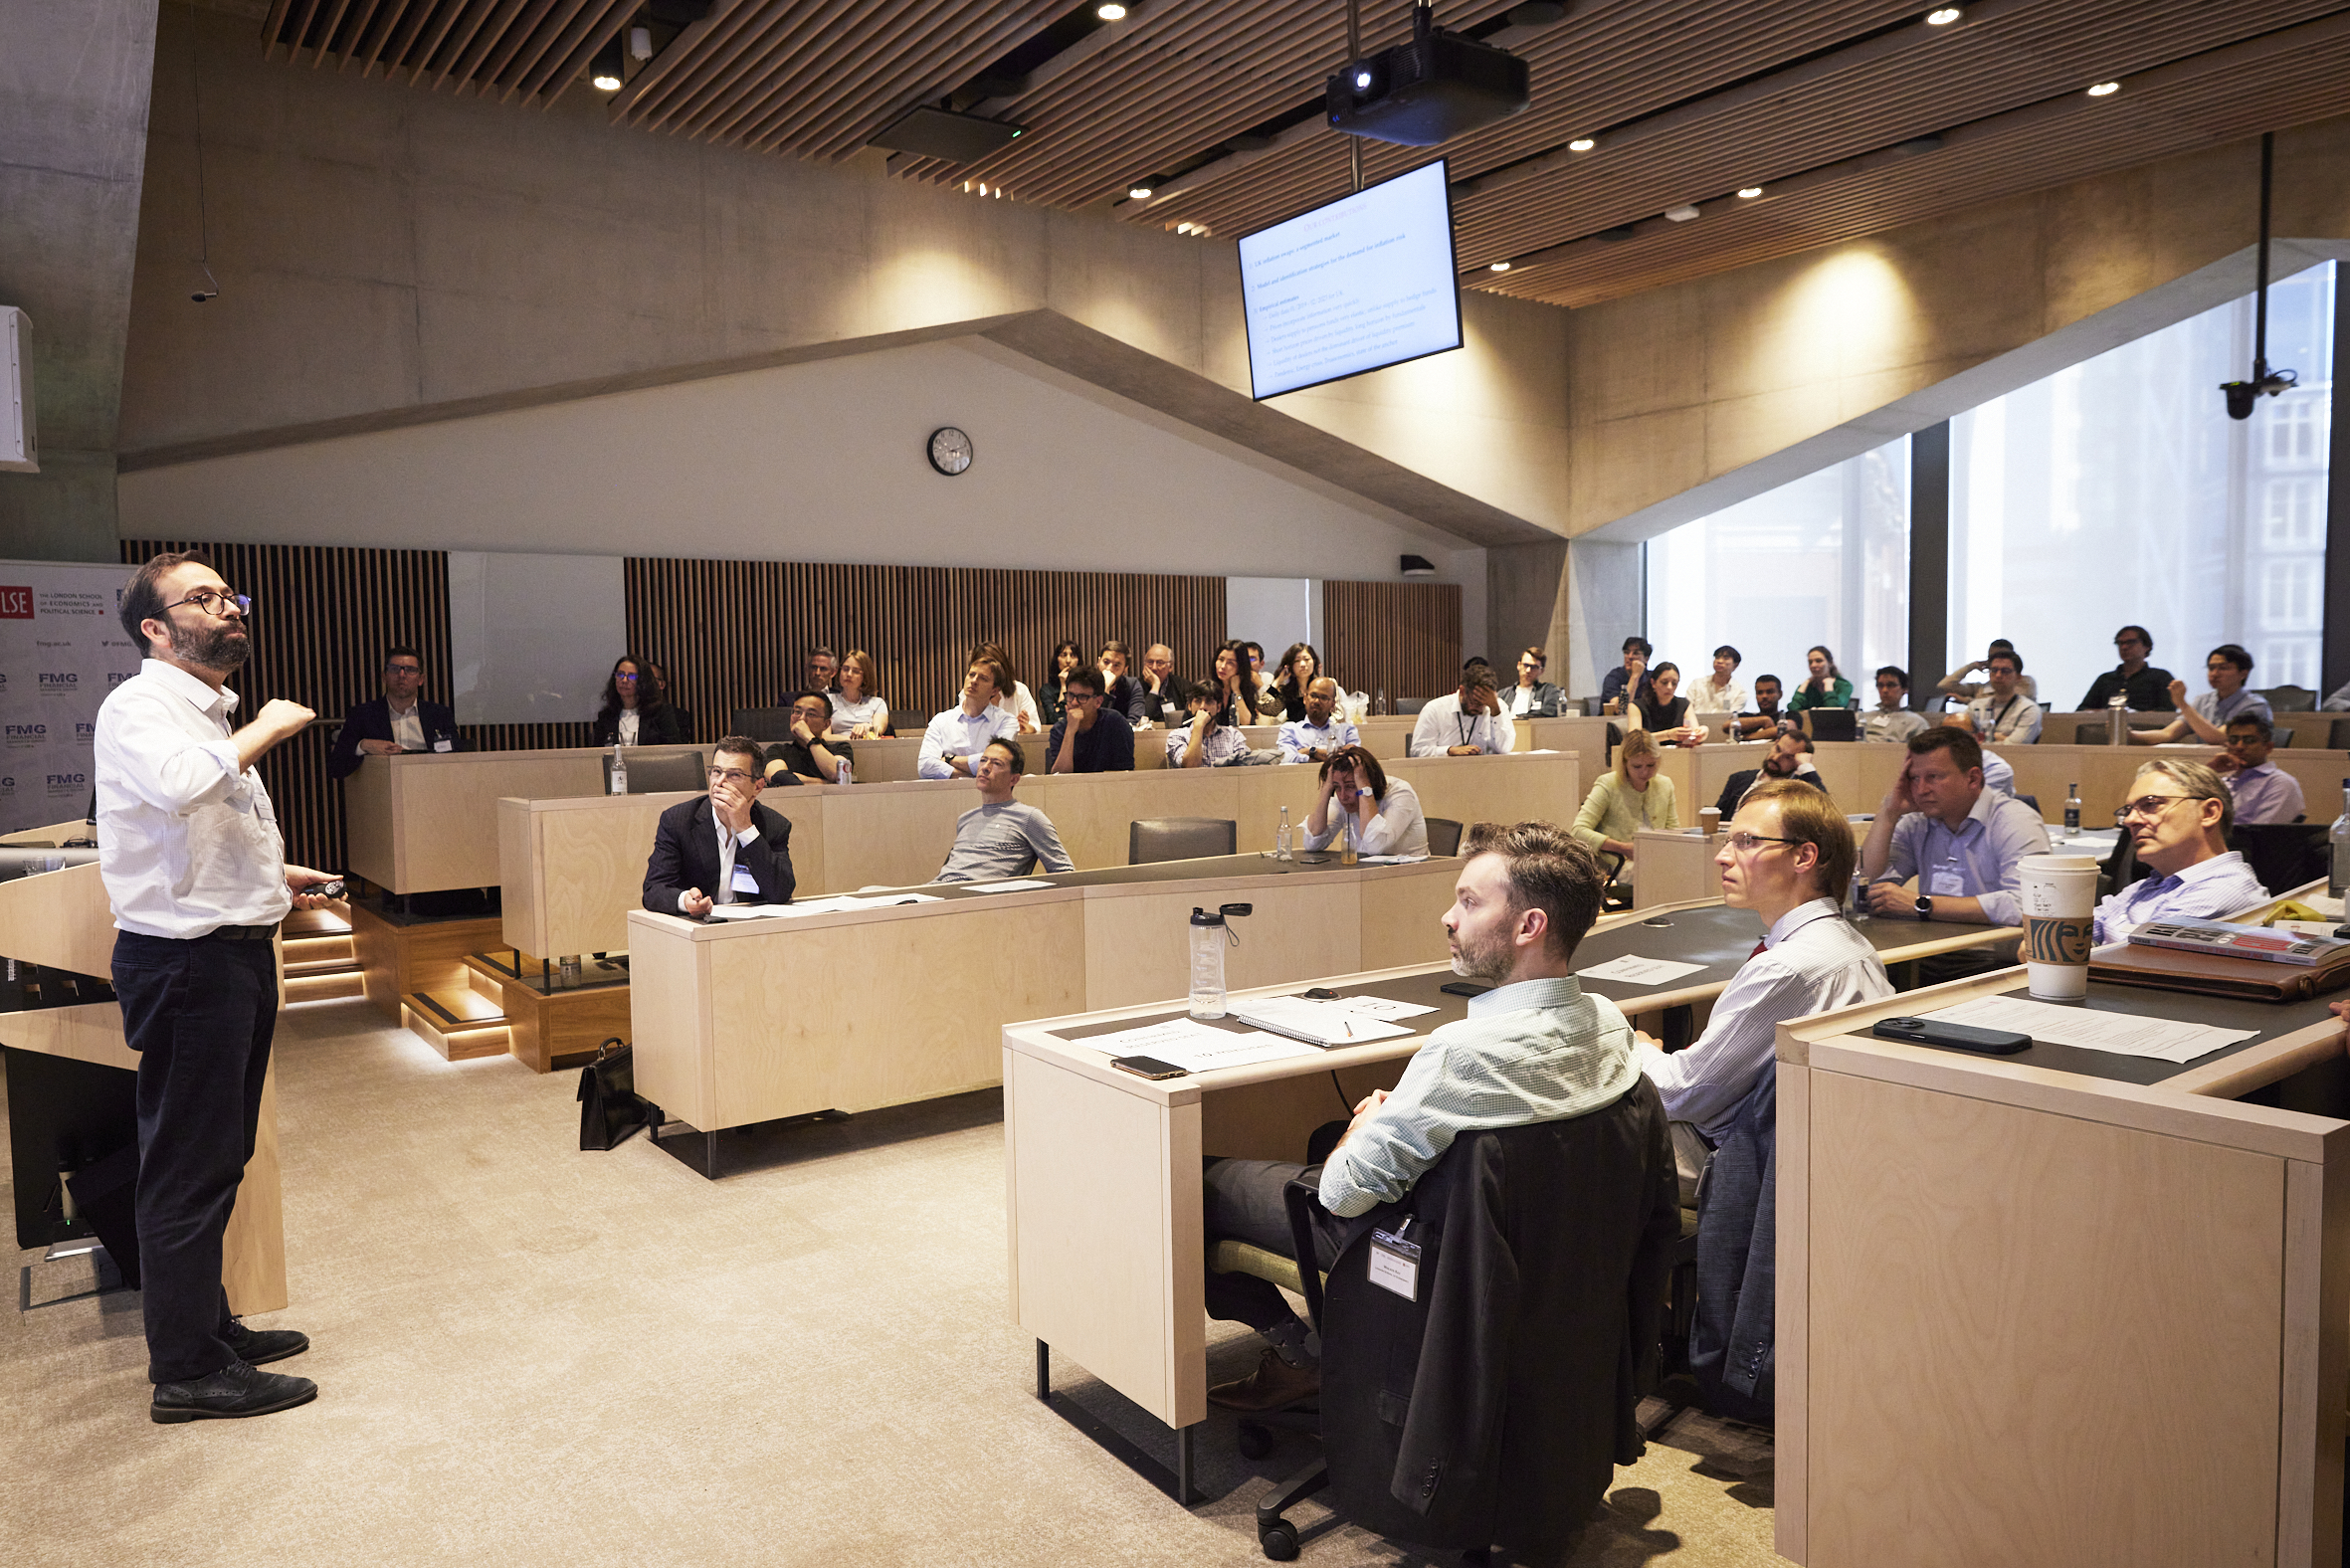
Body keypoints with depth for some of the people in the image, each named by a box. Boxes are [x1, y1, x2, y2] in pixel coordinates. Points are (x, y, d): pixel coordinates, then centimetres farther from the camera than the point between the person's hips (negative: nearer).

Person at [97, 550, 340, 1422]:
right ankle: (188, 1371, 10)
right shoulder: (138, 707, -14)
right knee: (189, 1167, -1)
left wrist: (274, 877, 15)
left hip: (237, 954, 10)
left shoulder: (212, 715, 17)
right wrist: (265, 731, -23)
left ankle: (208, 1325, 33)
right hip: (186, 961, -10)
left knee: (217, 1158, 19)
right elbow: (176, 785, -37)